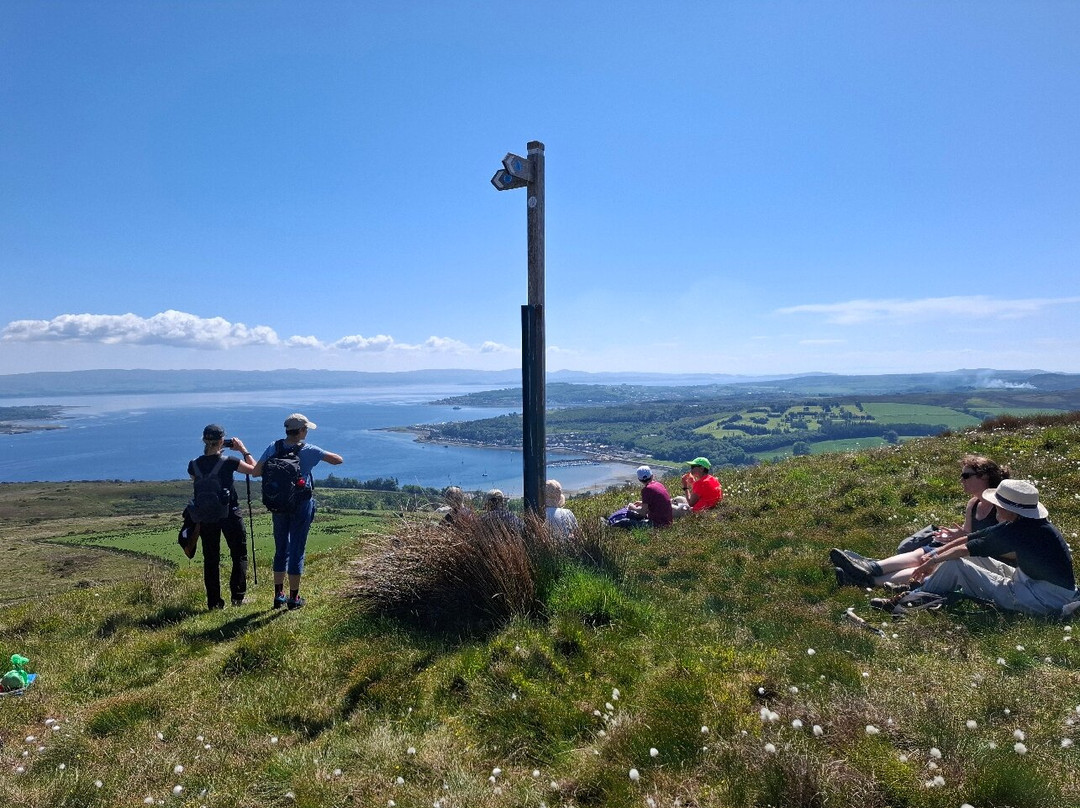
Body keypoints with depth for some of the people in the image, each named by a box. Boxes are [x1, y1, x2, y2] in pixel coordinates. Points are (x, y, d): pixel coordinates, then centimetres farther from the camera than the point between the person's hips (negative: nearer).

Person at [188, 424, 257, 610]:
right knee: (239, 555, 11)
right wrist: (243, 450, 5)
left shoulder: (194, 465, -4)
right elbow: (254, 470, -3)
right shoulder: (229, 462, -16)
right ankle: (237, 597, 10)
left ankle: (214, 602, 13)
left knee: (210, 559, 11)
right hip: (230, 514, -3)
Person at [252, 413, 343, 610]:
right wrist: (323, 455, 6)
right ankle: (294, 598, 12)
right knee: (297, 550, 4)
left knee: (281, 549, 16)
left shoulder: (273, 448, -4)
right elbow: (338, 460, -13)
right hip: (301, 505, -4)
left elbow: (255, 472, -4)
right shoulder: (308, 450, -14)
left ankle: (279, 595, 22)